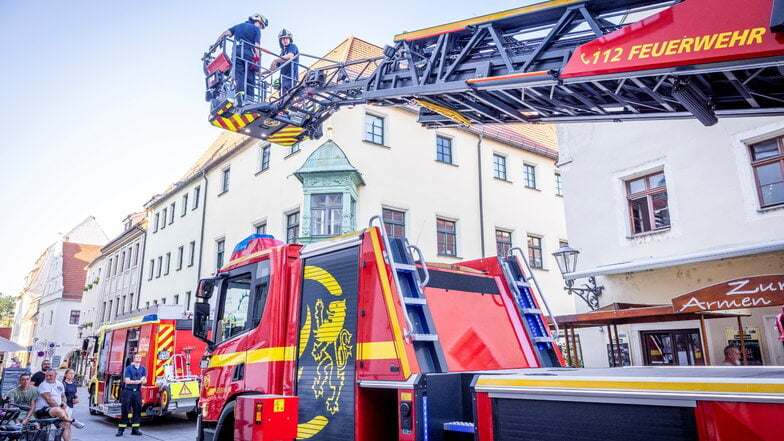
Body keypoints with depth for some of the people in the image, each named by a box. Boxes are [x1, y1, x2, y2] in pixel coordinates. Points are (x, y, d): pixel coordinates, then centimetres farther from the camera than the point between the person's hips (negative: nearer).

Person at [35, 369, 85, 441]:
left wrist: (63, 403, 1)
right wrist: (60, 408, -14)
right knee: (59, 411, -36)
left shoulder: (59, 384, 14)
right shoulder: (44, 385, -10)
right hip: (42, 410, -8)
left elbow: (63, 396, 23)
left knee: (66, 424, -7)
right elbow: (49, 400, -16)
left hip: (57, 409, 8)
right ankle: (73, 421, -12)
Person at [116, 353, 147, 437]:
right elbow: (127, 381, -9)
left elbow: (144, 381, 6)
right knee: (125, 410, -3)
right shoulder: (129, 368, -1)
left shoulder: (143, 369, 10)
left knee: (137, 410, 3)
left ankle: (135, 429, 9)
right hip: (128, 391, -3)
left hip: (137, 392, 3)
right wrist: (138, 381, -11)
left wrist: (142, 381, -18)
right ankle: (121, 429, 3)